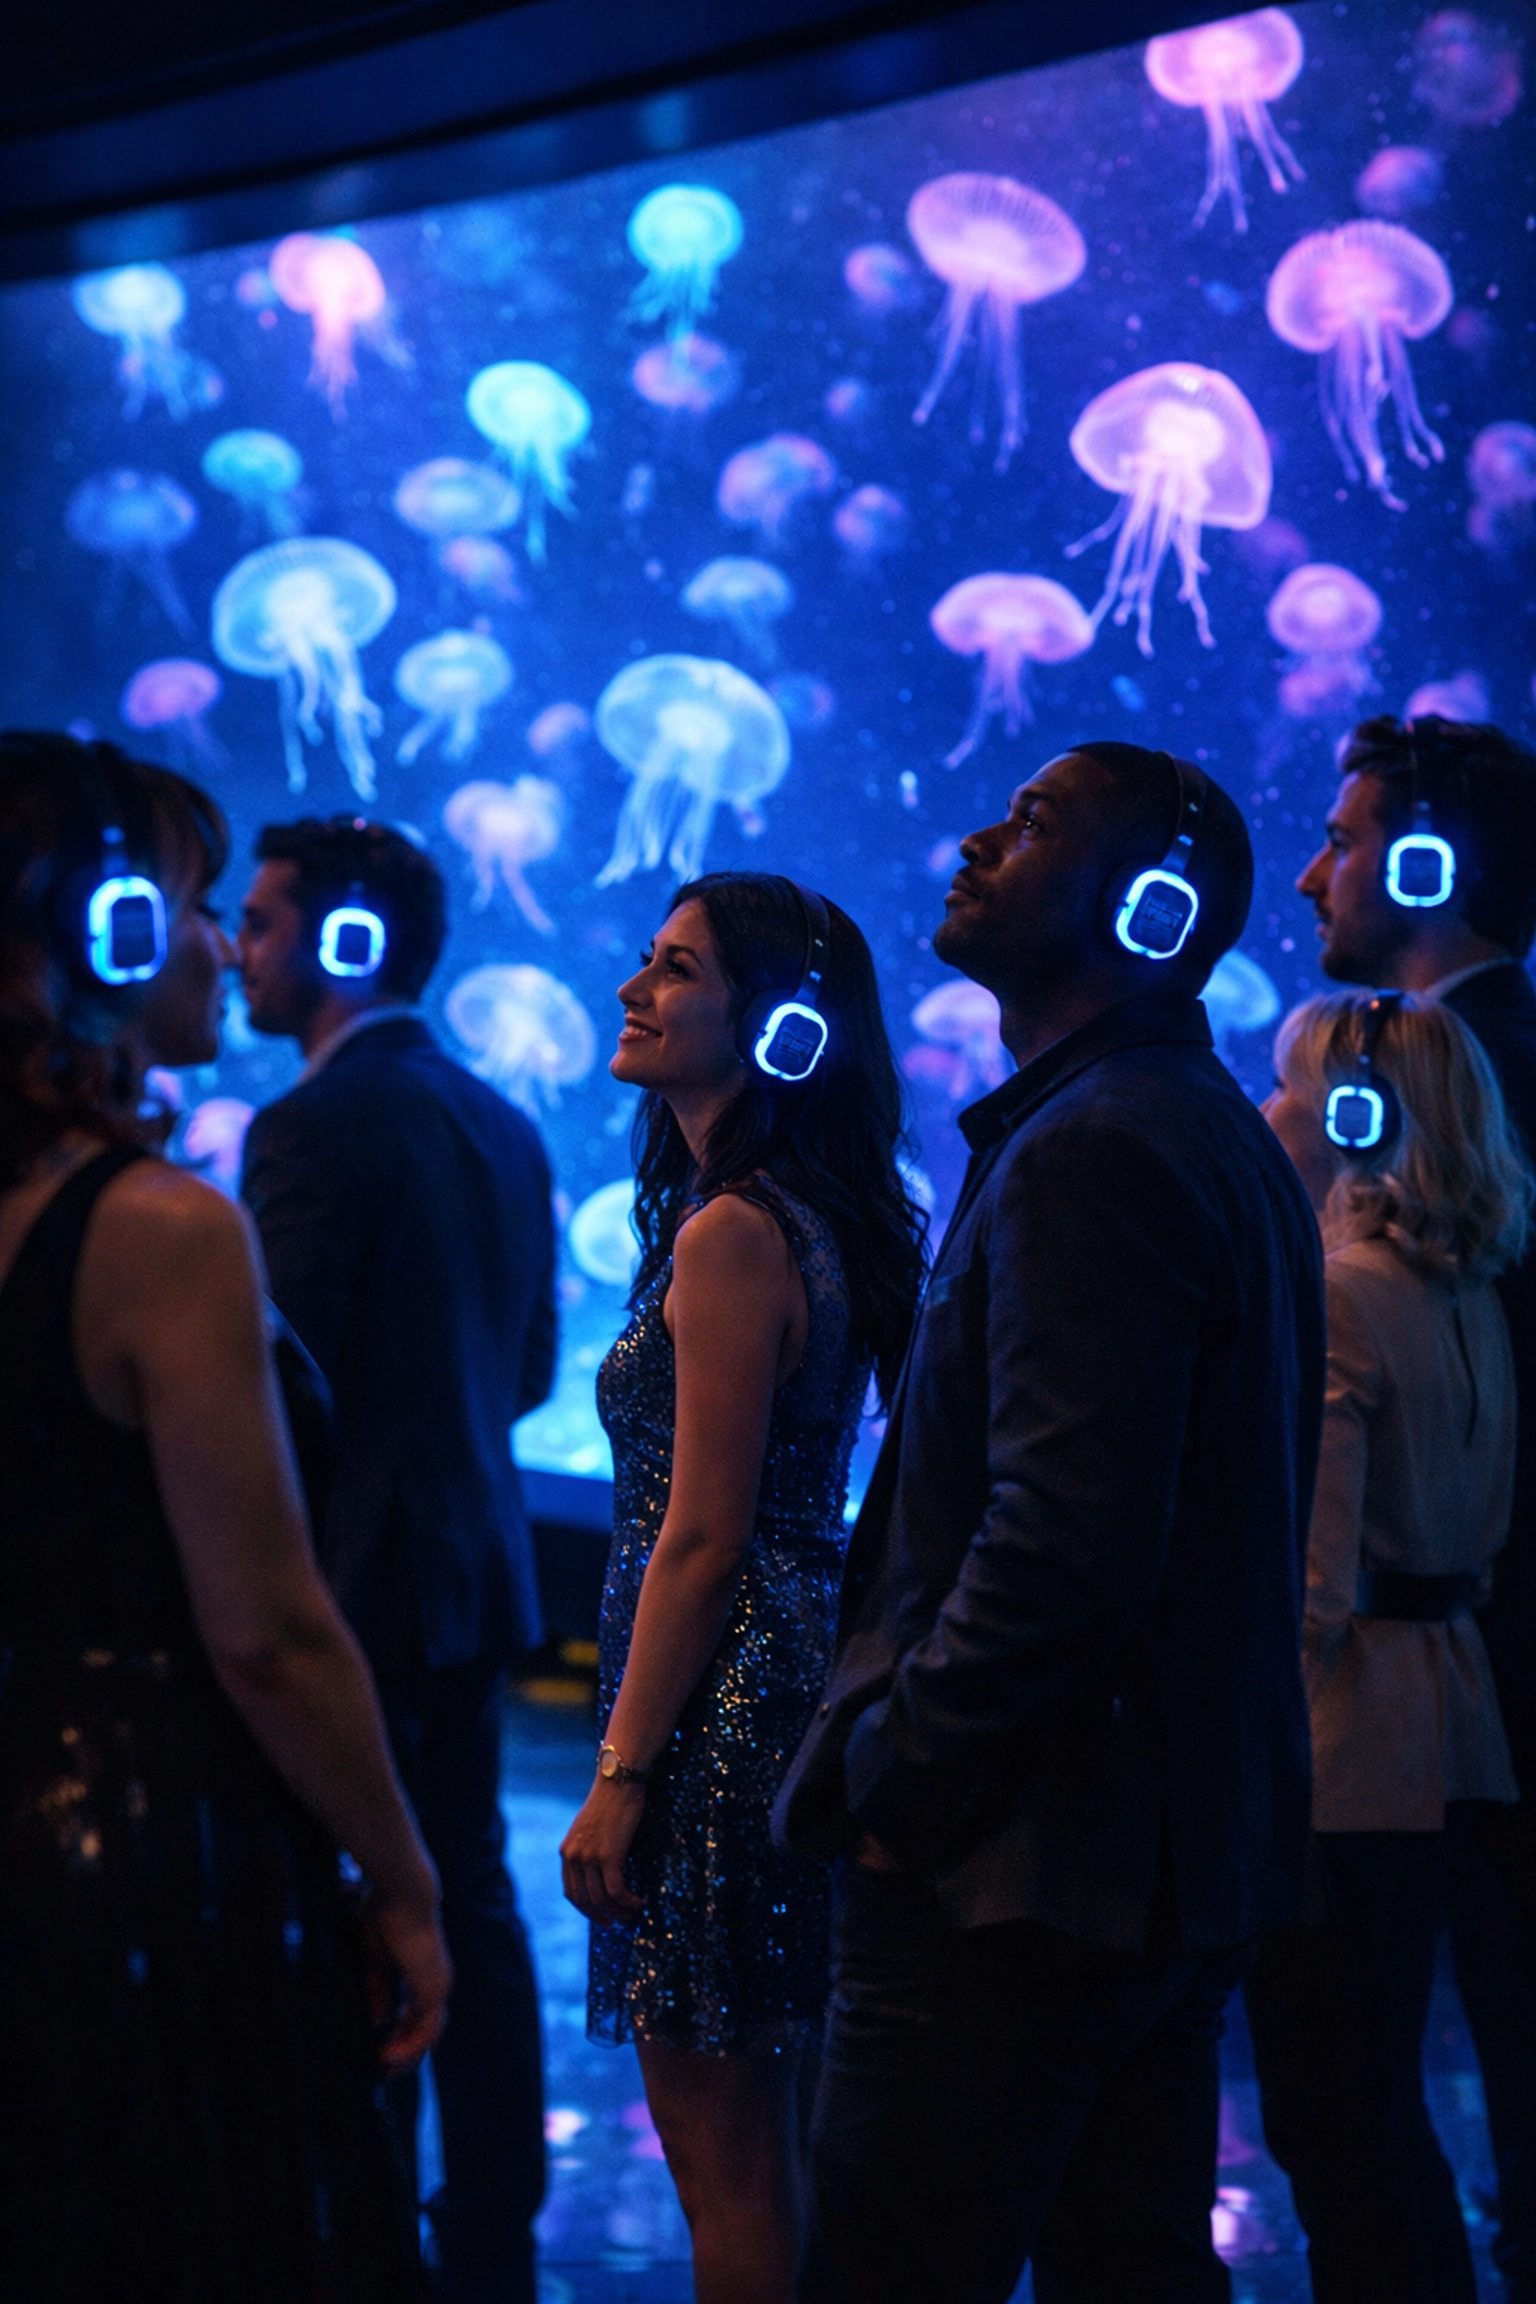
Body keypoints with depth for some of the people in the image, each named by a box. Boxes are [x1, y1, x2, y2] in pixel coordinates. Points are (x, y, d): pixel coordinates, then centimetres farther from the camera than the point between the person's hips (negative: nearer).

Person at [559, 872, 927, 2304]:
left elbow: (703, 1541, -19)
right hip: (799, 1672, 10)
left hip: (727, 1698, -10)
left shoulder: (732, 1236, -16)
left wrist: (621, 1773, -16)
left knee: (725, 2163, -1)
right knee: (743, 2151, 17)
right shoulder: (814, 1218, 13)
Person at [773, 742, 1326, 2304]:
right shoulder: (1223, 1136, 15)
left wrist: (897, 1778, -15)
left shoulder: (1090, 1150, -17)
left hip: (1018, 1877, -10)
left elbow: (1067, 1536, -27)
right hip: (1187, 1860, 10)